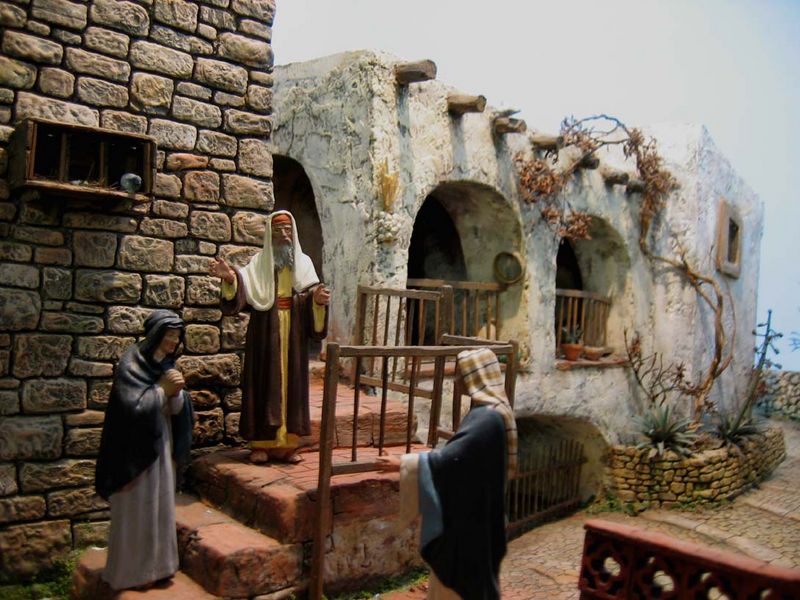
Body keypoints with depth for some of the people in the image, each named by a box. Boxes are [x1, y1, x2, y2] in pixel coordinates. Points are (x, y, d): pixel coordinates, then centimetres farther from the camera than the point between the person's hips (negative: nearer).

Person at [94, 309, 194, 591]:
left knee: (160, 505, 14)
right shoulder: (131, 364, -17)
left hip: (161, 445, 7)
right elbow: (134, 407, -26)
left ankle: (156, 564, 28)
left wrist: (175, 392, -18)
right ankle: (132, 571, 20)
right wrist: (162, 388, -17)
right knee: (137, 509, 4)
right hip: (136, 448, -7)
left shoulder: (167, 364, 5)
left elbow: (178, 409, 2)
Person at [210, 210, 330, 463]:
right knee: (265, 383, -1)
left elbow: (313, 294, 0)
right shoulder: (258, 263, 4)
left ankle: (288, 443, 11)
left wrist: (318, 299, -22)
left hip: (293, 336, 2)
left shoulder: (303, 263, 10)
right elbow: (244, 287, -10)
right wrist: (231, 279, -31)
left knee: (291, 383, 4)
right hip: (266, 334, -2)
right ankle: (261, 443, 5)